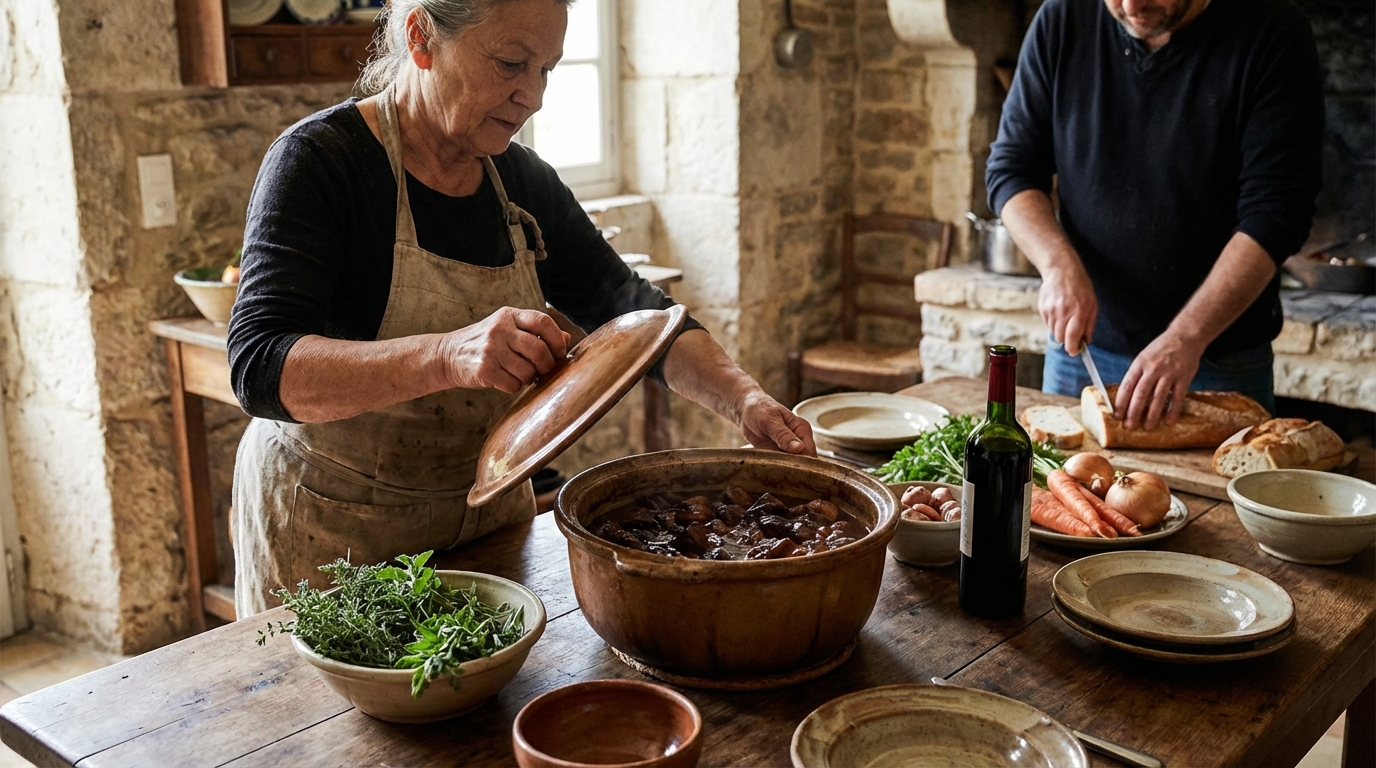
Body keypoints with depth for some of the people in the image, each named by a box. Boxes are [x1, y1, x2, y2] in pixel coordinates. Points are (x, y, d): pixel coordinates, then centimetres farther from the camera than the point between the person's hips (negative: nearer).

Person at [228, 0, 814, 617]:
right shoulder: (318, 160, -18)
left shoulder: (523, 181, 1)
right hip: (328, 529, -5)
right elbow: (259, 367, -28)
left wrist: (742, 398, -15)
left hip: (487, 504, 6)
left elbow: (628, 306, 2)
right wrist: (447, 356, -43)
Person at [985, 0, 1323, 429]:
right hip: (1081, 343, 3)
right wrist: (1059, 266, -17)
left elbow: (1274, 212, -17)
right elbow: (1011, 168, 0)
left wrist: (1186, 338, -26)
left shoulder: (1272, 37, -12)